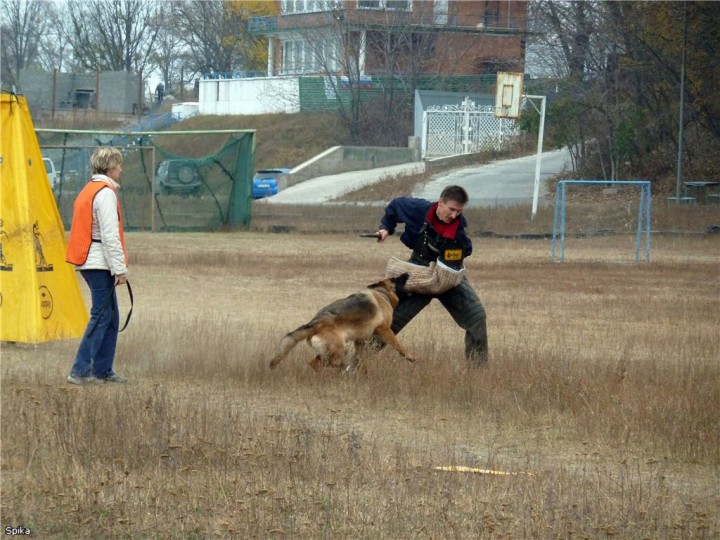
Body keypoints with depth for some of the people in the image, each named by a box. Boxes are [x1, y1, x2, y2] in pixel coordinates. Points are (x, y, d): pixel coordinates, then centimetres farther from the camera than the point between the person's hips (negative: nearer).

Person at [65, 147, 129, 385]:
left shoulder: (89, 190, 18)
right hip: (100, 263, -10)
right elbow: (110, 235, -19)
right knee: (101, 317, -8)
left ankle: (103, 370, 16)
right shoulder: (106, 193, -13)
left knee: (111, 317, 14)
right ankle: (80, 371, -10)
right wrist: (120, 268, -17)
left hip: (88, 262, 10)